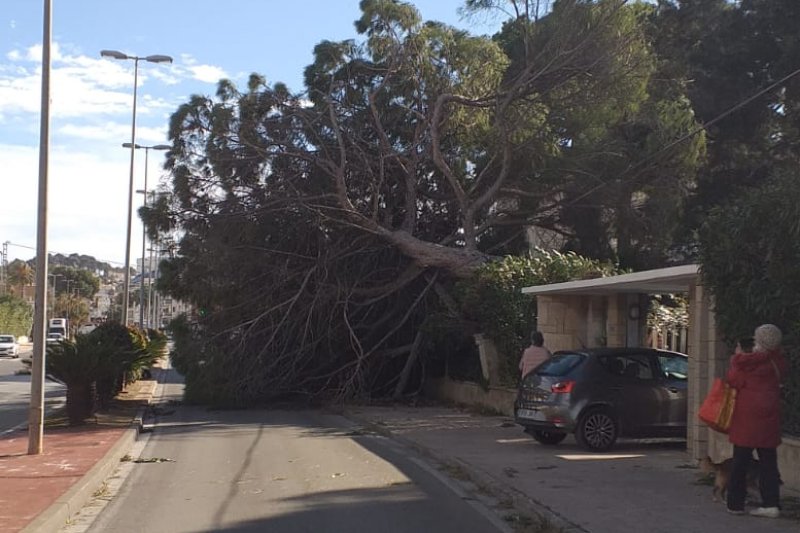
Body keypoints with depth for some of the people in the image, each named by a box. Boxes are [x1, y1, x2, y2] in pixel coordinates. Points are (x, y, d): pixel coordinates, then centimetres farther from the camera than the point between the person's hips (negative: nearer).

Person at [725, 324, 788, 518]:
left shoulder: (751, 360, -13)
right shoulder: (778, 361, 4)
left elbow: (734, 380, -9)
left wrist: (737, 357, 4)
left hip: (748, 416, -5)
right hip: (770, 416, 5)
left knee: (741, 462, 3)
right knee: (768, 461, 9)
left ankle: (735, 503, 8)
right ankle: (771, 504, 6)